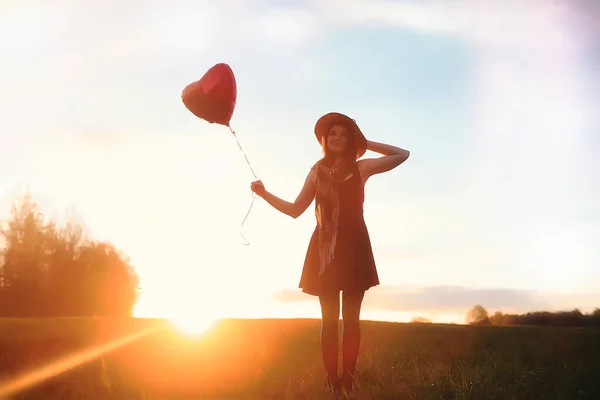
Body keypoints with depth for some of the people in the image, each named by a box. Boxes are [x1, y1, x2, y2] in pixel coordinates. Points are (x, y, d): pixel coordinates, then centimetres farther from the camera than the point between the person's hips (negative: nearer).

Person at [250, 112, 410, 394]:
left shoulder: (361, 167, 6)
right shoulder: (317, 171, 11)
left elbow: (402, 154, 5)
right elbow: (295, 210, 15)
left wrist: (366, 144, 6)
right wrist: (265, 194, 8)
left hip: (353, 247, -1)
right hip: (325, 249, 1)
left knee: (350, 318, -1)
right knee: (329, 318, 0)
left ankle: (348, 383, 1)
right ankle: (332, 384, 1)